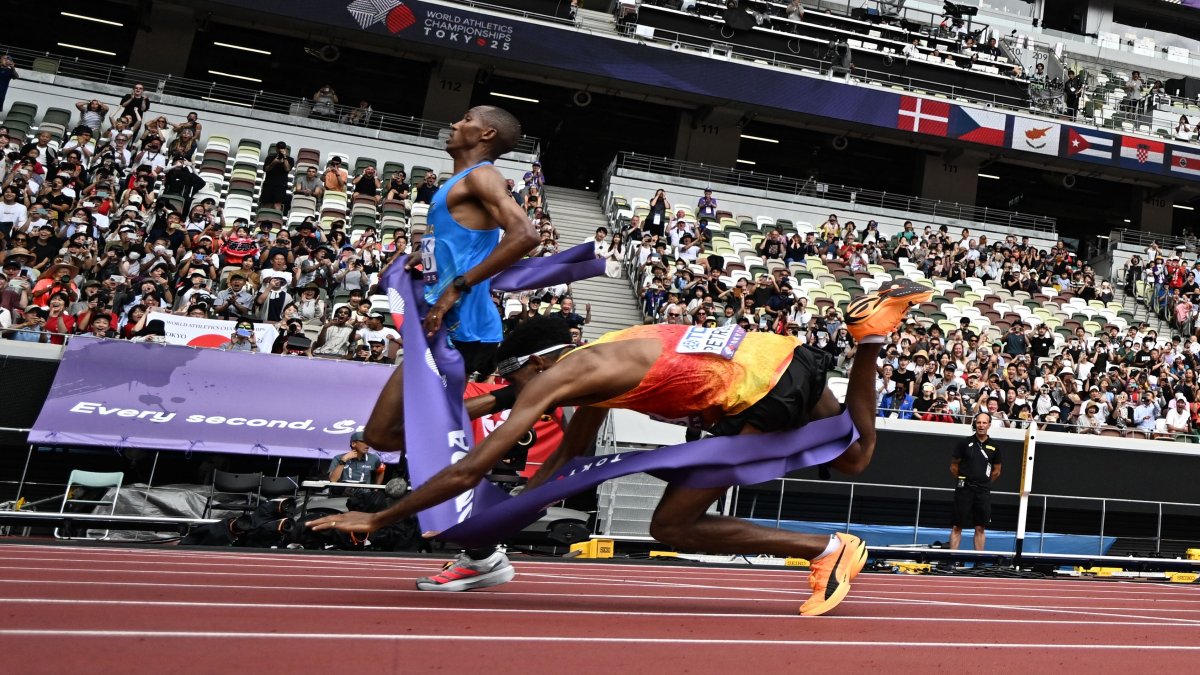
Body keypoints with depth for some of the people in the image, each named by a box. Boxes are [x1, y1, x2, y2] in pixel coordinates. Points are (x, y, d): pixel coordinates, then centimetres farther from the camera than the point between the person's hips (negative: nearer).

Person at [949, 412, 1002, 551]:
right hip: (964, 489, -2)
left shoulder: (994, 447, 5)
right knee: (957, 526, 1)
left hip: (983, 492, 2)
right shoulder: (965, 442, -1)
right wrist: (963, 479, 9)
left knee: (980, 528, 6)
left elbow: (996, 471, 15)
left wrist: (984, 483, 12)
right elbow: (954, 466, 6)